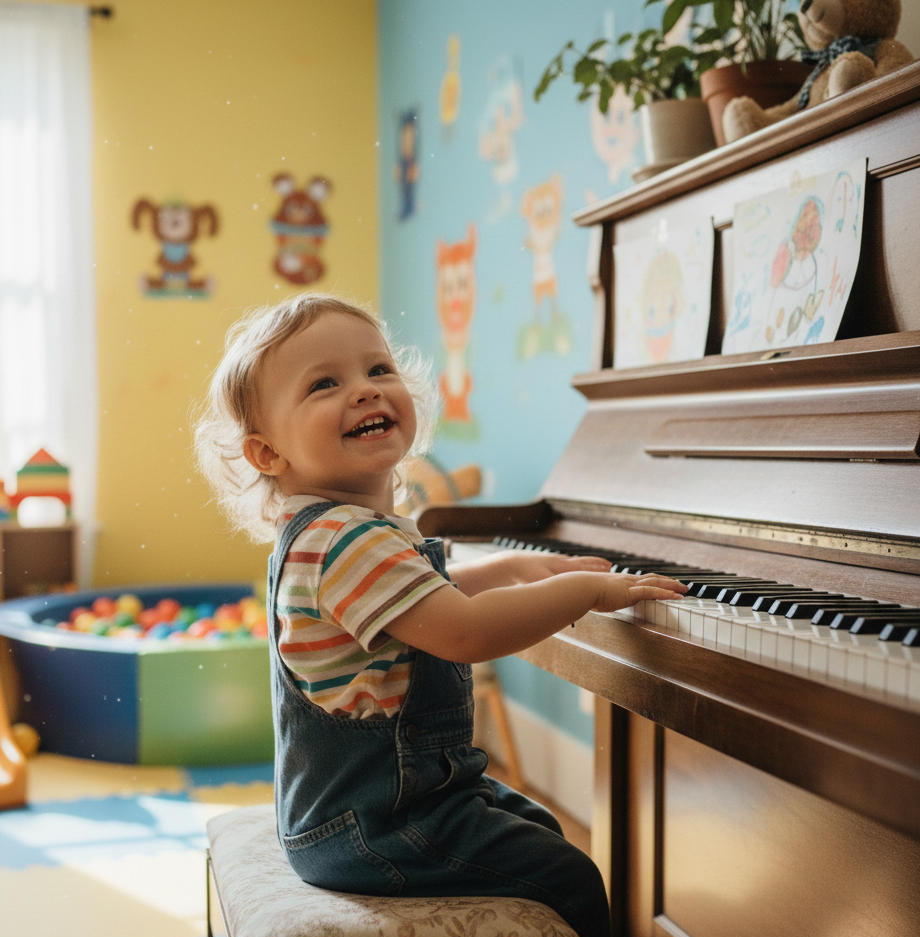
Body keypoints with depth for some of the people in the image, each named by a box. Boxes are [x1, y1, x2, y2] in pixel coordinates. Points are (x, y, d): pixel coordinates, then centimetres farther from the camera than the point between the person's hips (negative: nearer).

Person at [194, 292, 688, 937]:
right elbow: (464, 632, -33)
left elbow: (431, 594, 28)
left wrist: (516, 567, 21)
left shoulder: (337, 530, 9)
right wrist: (585, 589, -22)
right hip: (366, 828, -11)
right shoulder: (344, 539, -27)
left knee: (539, 827, 26)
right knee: (569, 880, -10)